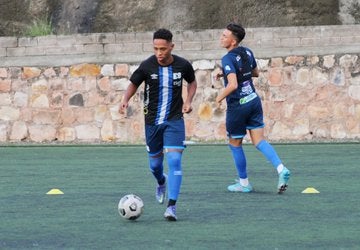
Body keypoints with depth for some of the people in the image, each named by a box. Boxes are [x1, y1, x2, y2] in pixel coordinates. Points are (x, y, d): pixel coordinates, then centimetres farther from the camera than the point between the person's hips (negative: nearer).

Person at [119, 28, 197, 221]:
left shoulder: (182, 65, -8)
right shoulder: (147, 66, -11)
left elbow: (192, 82, 13)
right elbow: (133, 84, 4)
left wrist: (188, 101, -4)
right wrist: (125, 100, -15)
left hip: (174, 120, -1)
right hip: (152, 121, 1)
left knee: (174, 160, -17)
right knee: (155, 163, 12)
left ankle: (172, 206, -15)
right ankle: (161, 182, 50)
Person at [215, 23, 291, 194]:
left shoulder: (228, 59, -19)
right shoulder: (247, 53, 5)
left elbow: (233, 85, -31)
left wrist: (219, 98, -13)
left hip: (237, 106, -7)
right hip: (254, 101, 7)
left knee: (235, 144, 11)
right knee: (259, 141, 5)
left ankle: (244, 183, 19)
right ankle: (281, 169, -16)